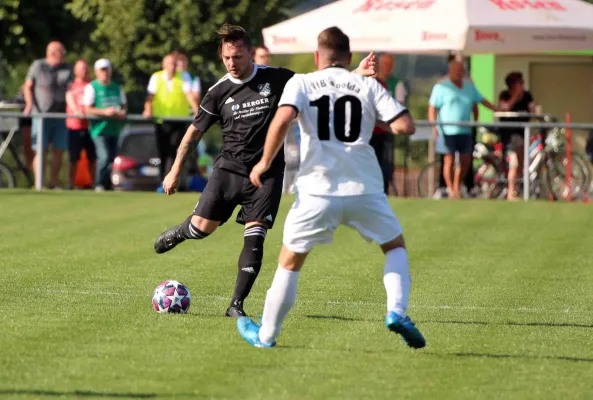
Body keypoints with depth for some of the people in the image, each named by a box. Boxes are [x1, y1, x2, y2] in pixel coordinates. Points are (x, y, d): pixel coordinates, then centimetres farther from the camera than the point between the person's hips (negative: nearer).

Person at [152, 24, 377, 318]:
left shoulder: (276, 79, -1)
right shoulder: (219, 92, 1)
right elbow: (195, 132, 9)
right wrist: (175, 171, 8)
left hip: (267, 172, -1)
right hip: (230, 168, 1)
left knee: (254, 239, -10)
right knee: (202, 227, -9)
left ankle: (236, 305, -4)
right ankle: (179, 233, 28)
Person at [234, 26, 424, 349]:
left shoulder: (301, 83, 6)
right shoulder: (369, 86, 9)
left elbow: (282, 119, -13)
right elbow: (405, 126, 0)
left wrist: (265, 162, -3)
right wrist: (387, 123, 21)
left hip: (318, 189, -1)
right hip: (365, 189, 1)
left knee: (290, 261, 15)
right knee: (395, 246, 22)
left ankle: (266, 335, 20)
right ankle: (396, 311, 0)